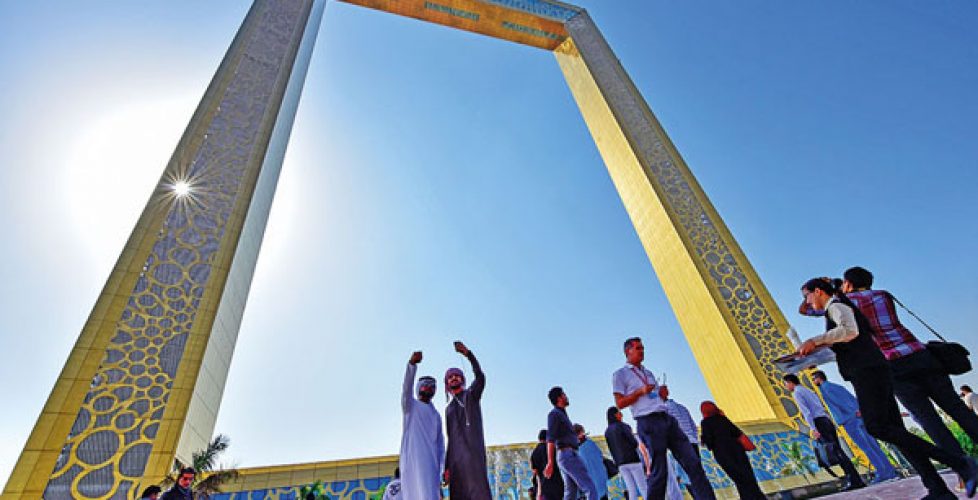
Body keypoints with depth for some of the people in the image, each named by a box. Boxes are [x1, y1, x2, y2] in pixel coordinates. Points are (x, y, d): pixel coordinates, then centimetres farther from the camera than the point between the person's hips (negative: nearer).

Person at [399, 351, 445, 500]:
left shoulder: (436, 415, 26)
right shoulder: (410, 405, 9)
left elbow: (440, 443, 20)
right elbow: (406, 388, -13)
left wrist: (444, 468, 5)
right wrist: (412, 363, -33)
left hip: (430, 462, 5)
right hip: (412, 459, -5)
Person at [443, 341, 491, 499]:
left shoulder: (472, 394, 10)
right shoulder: (449, 409, 24)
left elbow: (480, 376, -12)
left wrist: (468, 354, -28)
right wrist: (447, 467, 11)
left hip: (473, 449, -5)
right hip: (456, 456, 5)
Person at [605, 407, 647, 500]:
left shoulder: (607, 431, 8)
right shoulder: (623, 426, -8)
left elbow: (611, 449, 9)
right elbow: (635, 443, -9)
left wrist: (617, 462, 15)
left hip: (620, 464, 5)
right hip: (632, 460, -5)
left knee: (631, 490, 7)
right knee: (643, 488, 2)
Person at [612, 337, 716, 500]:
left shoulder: (648, 373, 23)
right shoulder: (620, 374, 0)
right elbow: (620, 403, -7)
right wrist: (640, 391, -15)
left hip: (667, 418, 7)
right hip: (648, 422, -7)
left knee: (692, 461, 3)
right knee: (659, 471, -4)